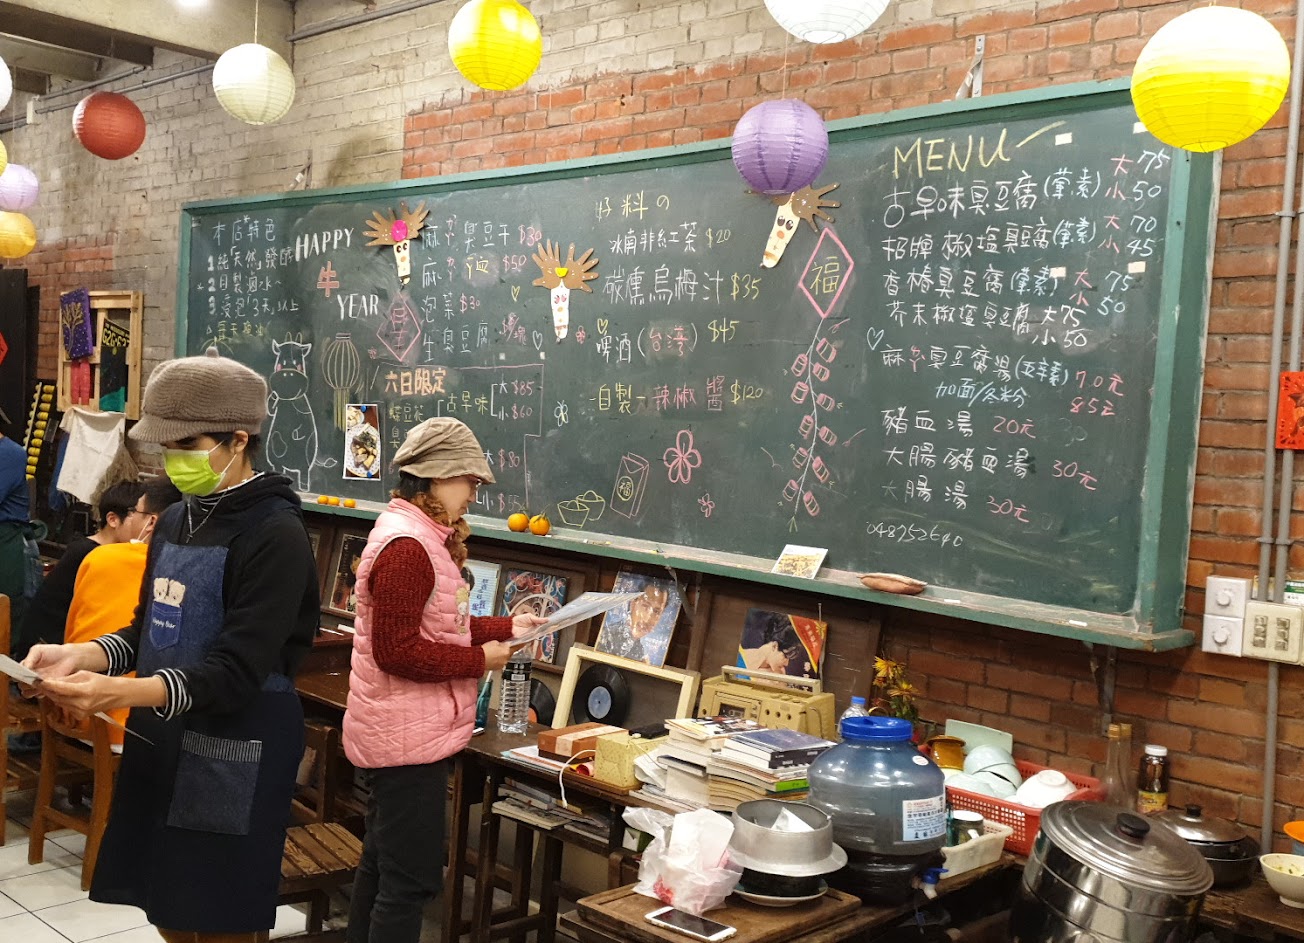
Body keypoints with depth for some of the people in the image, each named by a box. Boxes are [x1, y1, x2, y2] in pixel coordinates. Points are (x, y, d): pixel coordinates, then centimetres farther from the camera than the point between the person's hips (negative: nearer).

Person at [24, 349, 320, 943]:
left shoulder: (275, 536, -16)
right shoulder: (175, 522, 10)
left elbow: (237, 671, -21)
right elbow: (150, 631, 15)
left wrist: (119, 693, -32)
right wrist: (81, 656, -4)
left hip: (235, 755, -8)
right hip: (160, 740, 8)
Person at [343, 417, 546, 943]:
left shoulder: (417, 534, 11)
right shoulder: (407, 546, -22)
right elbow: (397, 651, -25)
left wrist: (505, 628, 9)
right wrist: (479, 660, -17)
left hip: (397, 733, 11)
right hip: (409, 738, -11)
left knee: (381, 865, 21)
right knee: (410, 881, -3)